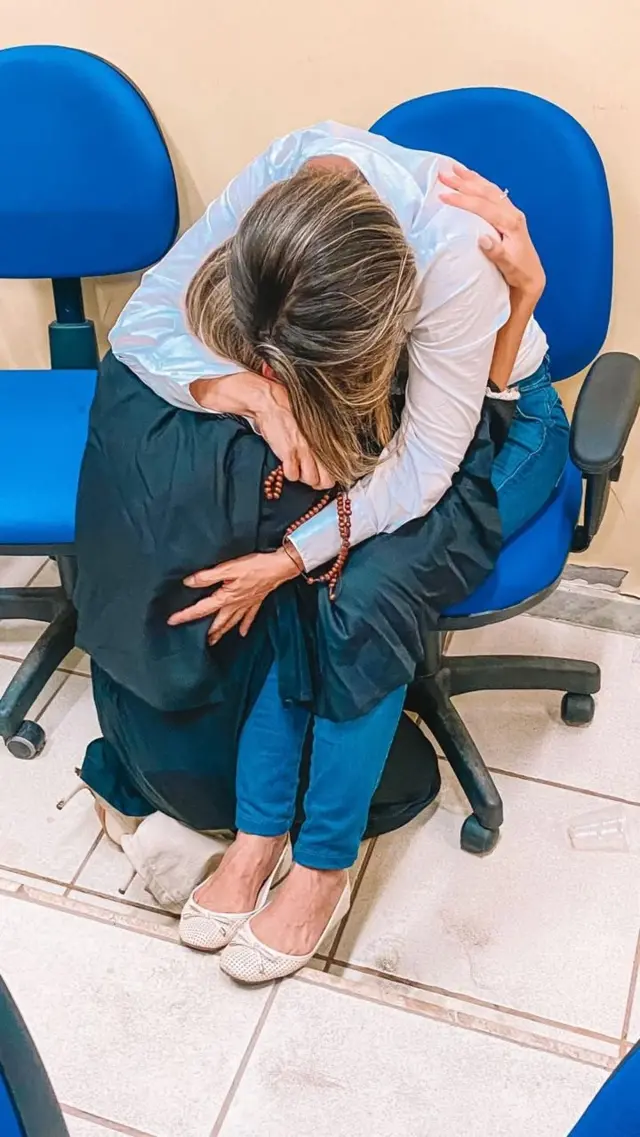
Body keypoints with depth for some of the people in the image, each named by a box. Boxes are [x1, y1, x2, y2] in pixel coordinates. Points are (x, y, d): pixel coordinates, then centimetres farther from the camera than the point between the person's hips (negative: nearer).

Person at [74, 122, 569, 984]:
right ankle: (259, 837, -7)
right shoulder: (284, 177, -25)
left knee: (365, 591, -27)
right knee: (289, 581, -22)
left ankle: (323, 866, -8)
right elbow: (142, 323, -20)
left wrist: (285, 559, -32)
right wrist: (253, 391, -37)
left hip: (493, 428, -4)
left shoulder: (454, 255, -38)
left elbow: (422, 467, -29)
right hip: (375, 407, 5)